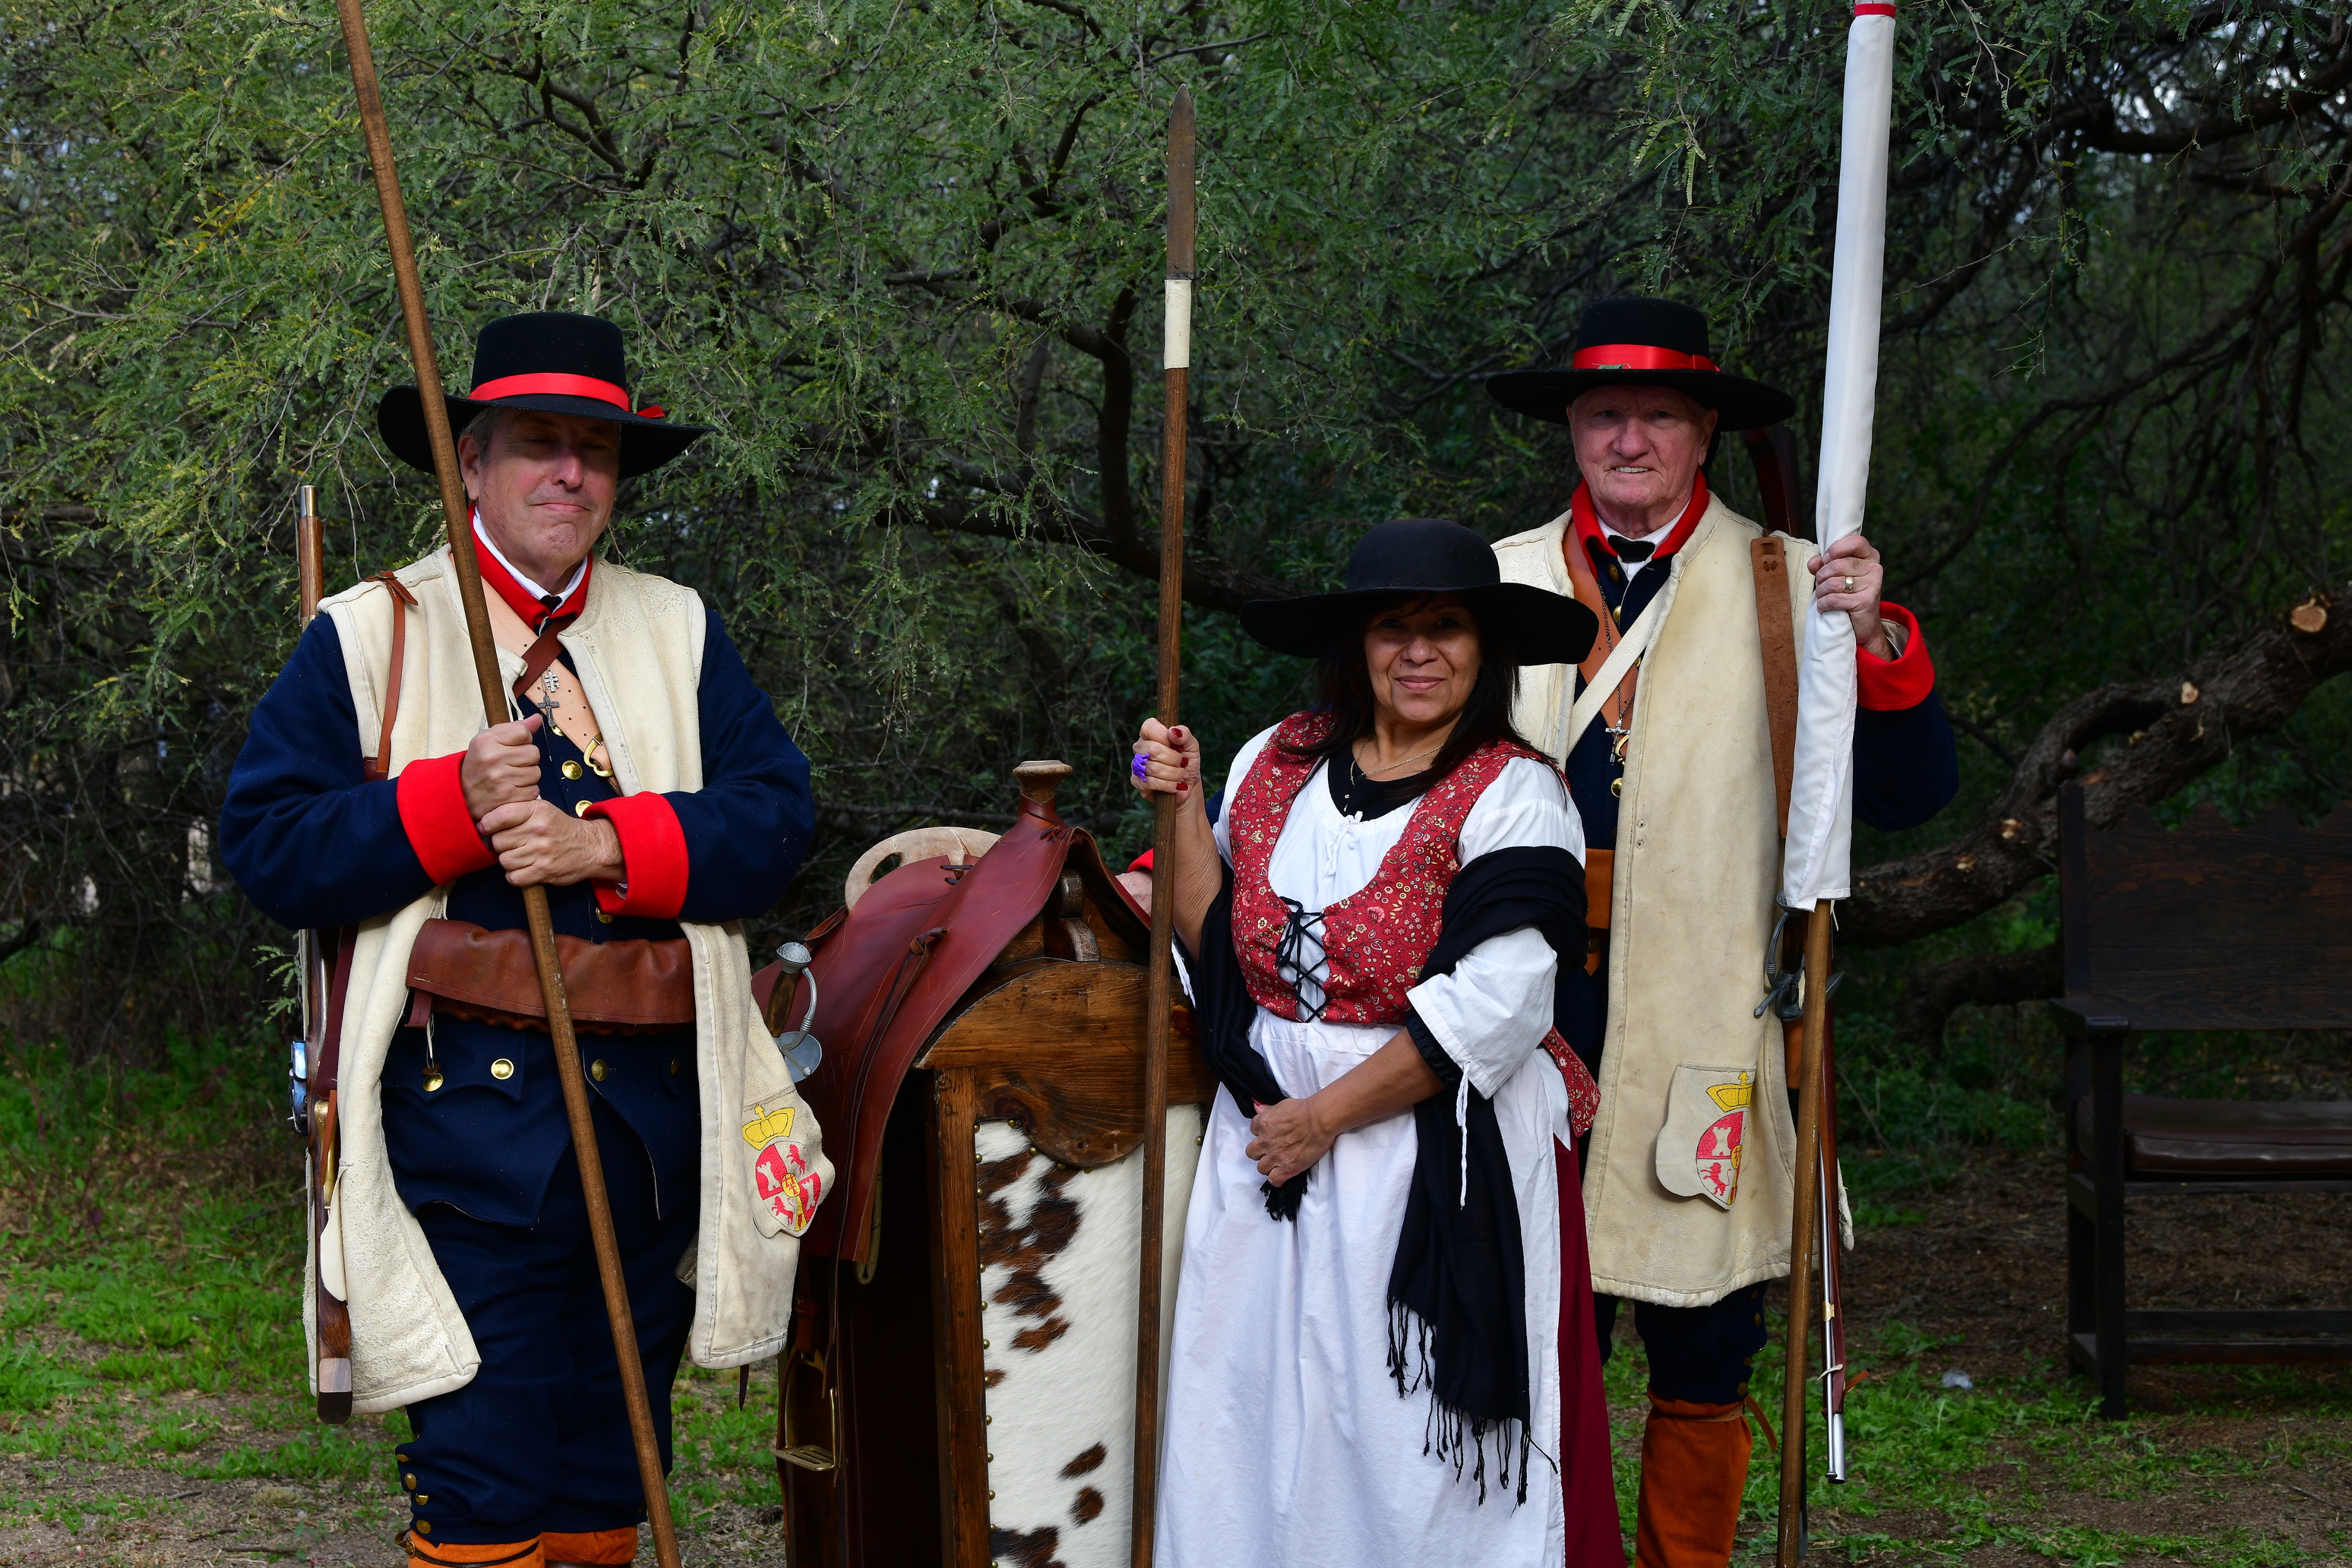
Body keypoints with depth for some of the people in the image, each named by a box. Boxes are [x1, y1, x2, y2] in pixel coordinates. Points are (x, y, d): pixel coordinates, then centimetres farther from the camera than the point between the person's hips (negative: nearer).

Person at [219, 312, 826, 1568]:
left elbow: (776, 812, 1)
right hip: (468, 1104, -4)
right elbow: (264, 843, -4)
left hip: (658, 1104, 4)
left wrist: (607, 846, -15)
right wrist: (449, 805, -17)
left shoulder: (678, 631, 13)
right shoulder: (366, 637, 3)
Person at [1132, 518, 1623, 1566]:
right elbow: (1219, 947, 10)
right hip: (1265, 1129, 5)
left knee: (1406, 1438, -1)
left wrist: (1329, 1114, -14)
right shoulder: (1276, 764, 7)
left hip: (1438, 1156, -5)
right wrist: (1182, 804, -1)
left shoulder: (1512, 797, -8)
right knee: (1255, 1404, 8)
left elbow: (1494, 1008, -16)